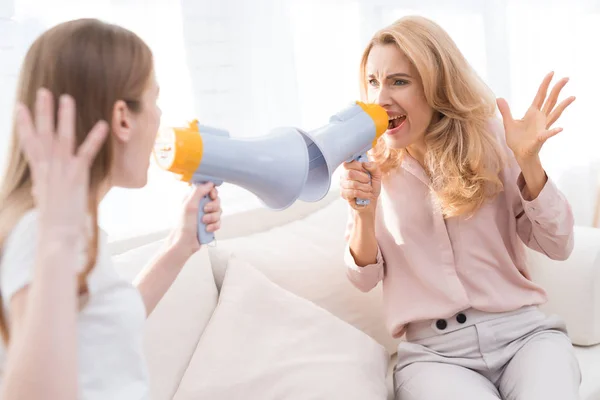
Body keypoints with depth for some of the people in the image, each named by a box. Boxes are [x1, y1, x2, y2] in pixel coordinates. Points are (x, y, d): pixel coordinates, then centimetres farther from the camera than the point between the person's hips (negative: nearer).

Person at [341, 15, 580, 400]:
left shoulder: (491, 143, 1)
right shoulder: (369, 166, 3)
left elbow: (558, 246, 0)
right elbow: (365, 278, 4)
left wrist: (529, 162, -15)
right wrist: (363, 213, -16)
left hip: (523, 331, 1)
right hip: (433, 351, -1)